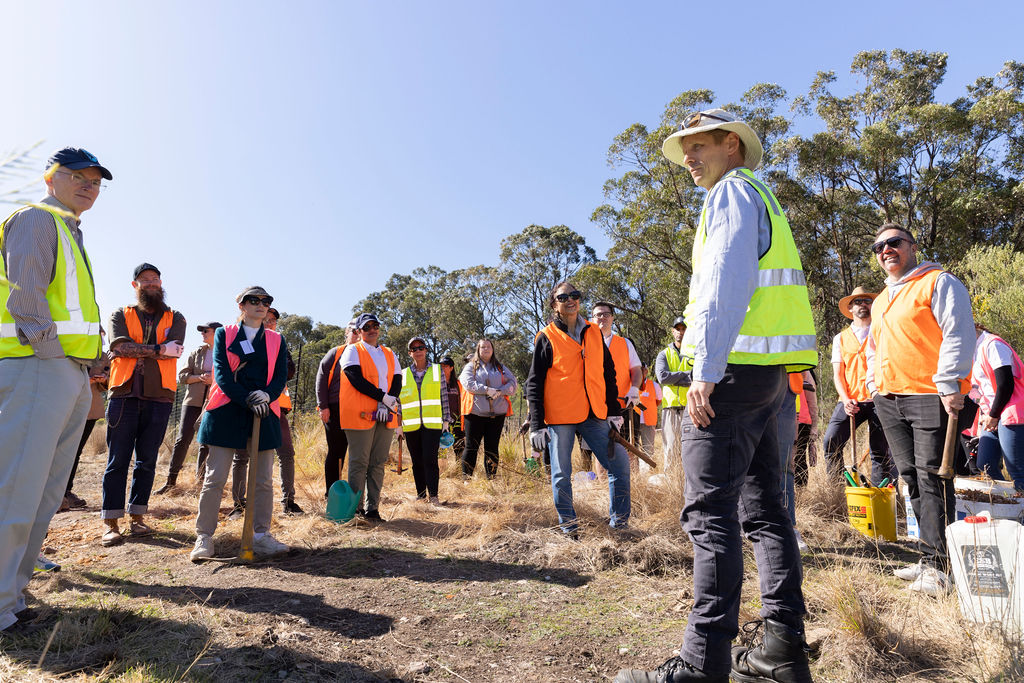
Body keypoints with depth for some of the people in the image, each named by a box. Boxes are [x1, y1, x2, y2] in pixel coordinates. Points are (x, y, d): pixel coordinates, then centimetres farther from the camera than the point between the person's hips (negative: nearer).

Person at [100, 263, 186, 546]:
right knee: (118, 459, -1)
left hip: (158, 397, 1)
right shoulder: (120, 315, 13)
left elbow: (174, 349, -7)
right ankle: (111, 523, 5)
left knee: (147, 459, 6)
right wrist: (158, 349, -12)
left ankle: (137, 517, 15)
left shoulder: (175, 318, 13)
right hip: (124, 395, -1)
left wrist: (135, 350, -9)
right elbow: (120, 346, -7)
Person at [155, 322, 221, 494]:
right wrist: (200, 378, -9)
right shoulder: (197, 352, 11)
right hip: (193, 401, 2)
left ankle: (201, 478, 16)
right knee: (183, 439, -5)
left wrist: (215, 380, -15)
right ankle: (171, 479, 3)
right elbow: (182, 375, 8)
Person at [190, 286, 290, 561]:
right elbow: (221, 373, -2)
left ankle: (261, 536, 12)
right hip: (226, 412, -2)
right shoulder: (224, 334, 9)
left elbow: (281, 377, 6)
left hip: (265, 413, 2)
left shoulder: (277, 340, 14)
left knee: (263, 480, 3)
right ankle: (204, 537, 9)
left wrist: (266, 395, -15)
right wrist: (248, 401, -15)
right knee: (215, 477, -2)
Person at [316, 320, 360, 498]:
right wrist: (323, 407, -5)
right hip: (335, 410, -3)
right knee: (335, 452, 2)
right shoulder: (335, 353, 5)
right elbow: (321, 379, 2)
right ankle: (331, 493, 13)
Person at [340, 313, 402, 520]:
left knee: (378, 463, 5)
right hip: (360, 415, -5)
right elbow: (356, 379, -9)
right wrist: (383, 398, -13)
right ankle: (356, 508, 6)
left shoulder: (389, 354, 19)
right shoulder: (353, 350, 5)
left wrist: (386, 405, -7)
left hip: (385, 415, 5)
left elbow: (397, 382, 10)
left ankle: (372, 508, 12)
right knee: (359, 463, -2)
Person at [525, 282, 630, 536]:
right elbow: (534, 383, -2)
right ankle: (568, 525, 21)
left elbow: (609, 374, 16)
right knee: (561, 474, 2)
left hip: (594, 415, 4)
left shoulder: (594, 333, 12)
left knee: (619, 463, 3)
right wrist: (536, 425, -9)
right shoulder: (547, 338, 0)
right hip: (559, 416, -4)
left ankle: (619, 521, 19)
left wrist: (614, 411, 9)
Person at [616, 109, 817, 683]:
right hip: (769, 374, 10)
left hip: (732, 370, -10)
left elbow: (726, 281, -17)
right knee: (764, 507, 10)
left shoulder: (732, 191, -2)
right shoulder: (763, 199, 27)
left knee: (711, 513, -10)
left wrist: (706, 370, -21)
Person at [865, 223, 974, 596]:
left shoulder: (939, 282, 0)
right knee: (911, 478, 9)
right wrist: (873, 380, 21)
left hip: (929, 396, -8)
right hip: (888, 400, 8)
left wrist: (948, 384, -17)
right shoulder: (880, 300, 22)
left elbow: (959, 334, -10)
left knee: (931, 477, -9)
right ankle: (931, 555, 18)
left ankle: (939, 563, -3)